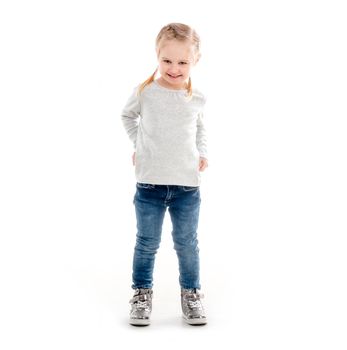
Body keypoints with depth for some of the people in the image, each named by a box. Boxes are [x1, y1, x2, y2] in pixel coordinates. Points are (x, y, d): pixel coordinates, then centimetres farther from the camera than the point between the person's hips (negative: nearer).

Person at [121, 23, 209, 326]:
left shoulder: (197, 99, 1)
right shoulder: (145, 92, -5)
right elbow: (128, 116, 16)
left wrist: (203, 153, 8)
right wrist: (138, 144, 8)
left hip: (187, 185, 1)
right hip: (150, 183, -1)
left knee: (187, 243, 10)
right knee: (147, 243, 9)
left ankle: (191, 292, 28)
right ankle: (142, 292, 27)